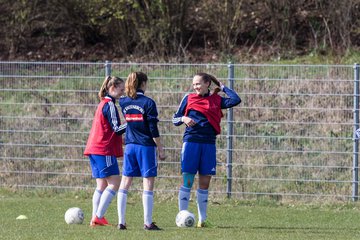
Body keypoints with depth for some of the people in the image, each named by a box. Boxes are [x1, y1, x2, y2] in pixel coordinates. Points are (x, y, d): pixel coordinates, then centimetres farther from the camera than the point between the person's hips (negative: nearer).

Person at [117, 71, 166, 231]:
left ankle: (121, 222, 4)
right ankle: (148, 223, -2)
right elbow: (153, 129, -11)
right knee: (148, 184, 0)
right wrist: (161, 149, -4)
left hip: (130, 146, 5)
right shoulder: (148, 103, -11)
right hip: (146, 146, -5)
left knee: (125, 184, 7)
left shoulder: (123, 102, 3)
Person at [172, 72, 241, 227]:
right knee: (187, 181, -7)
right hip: (191, 142, -2)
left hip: (209, 144, 2)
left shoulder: (216, 100, 10)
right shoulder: (188, 99, 8)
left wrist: (222, 87, 7)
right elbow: (175, 119, 11)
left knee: (205, 182, 5)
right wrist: (183, 119, -10)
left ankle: (202, 219, 11)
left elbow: (236, 100, -4)